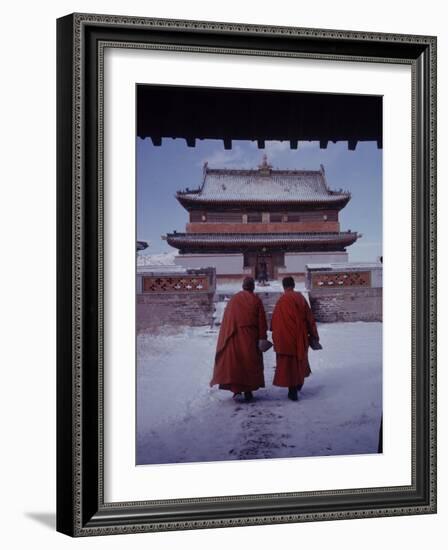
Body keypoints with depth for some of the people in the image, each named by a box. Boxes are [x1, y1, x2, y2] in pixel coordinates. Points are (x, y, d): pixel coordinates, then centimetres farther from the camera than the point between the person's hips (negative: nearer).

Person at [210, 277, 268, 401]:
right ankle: (248, 391, 7)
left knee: (235, 362, 4)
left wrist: (228, 335, 12)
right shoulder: (256, 300, -2)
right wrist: (262, 338, -1)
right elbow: (261, 321, -4)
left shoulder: (234, 299, 3)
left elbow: (226, 319, 5)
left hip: (234, 337, 1)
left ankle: (236, 390, -2)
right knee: (250, 362, 7)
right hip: (250, 338, -1)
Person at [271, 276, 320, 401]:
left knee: (288, 362, 1)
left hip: (286, 336, -4)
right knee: (300, 358, 23)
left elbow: (275, 320, -10)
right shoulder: (300, 298, 0)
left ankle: (292, 390, -3)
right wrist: (314, 335, 11)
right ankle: (299, 383, 38)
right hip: (301, 336, 4)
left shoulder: (282, 301, -12)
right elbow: (309, 317, 5)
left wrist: (275, 337, 0)